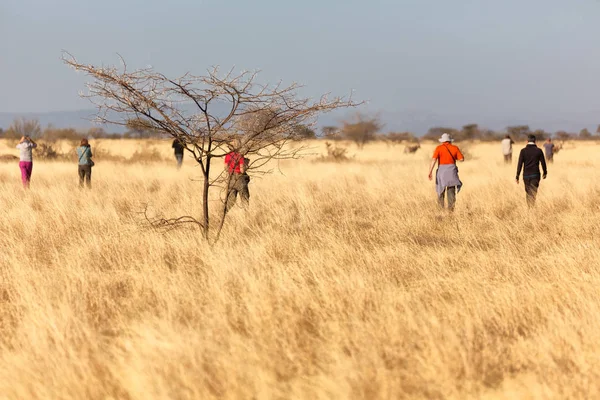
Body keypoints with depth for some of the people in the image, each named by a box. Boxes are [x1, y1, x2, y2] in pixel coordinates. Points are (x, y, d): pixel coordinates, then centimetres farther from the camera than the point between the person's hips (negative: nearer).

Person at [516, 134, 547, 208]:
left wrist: (517, 176, -5)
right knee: (533, 193, 0)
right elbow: (543, 162, 2)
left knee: (528, 192, 16)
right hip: (535, 175, -1)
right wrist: (545, 172, 18)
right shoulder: (539, 151, -4)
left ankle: (529, 208, 23)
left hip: (526, 175, 1)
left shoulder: (523, 151, -4)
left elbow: (520, 164, -8)